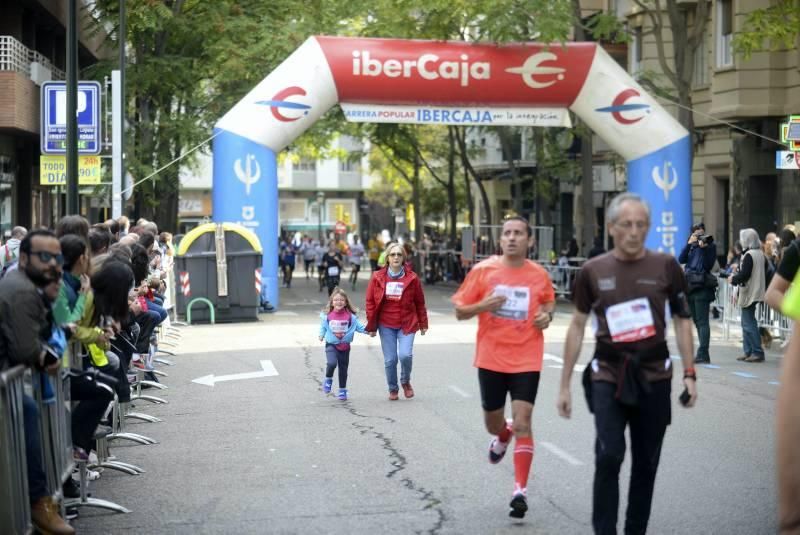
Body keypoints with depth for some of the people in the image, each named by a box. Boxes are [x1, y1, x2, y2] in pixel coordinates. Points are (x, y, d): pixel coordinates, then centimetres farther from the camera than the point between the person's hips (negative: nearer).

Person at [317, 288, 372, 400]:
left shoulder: (350, 316, -6)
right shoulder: (327, 315, -6)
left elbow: (358, 326, 1)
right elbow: (323, 327, 6)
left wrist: (367, 330, -12)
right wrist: (321, 335, -9)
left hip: (344, 346, 2)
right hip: (331, 344, -2)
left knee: (343, 368, 10)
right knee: (332, 363, -25)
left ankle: (342, 391, 26)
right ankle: (328, 380, 6)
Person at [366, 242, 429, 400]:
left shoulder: (412, 278, -3)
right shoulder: (377, 278, -2)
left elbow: (420, 302, 5)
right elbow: (370, 302, 3)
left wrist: (423, 324, 8)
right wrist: (371, 326, 3)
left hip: (407, 324, -1)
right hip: (386, 325, 1)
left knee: (405, 355, -15)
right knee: (390, 360, 2)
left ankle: (406, 381, 15)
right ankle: (393, 389, 23)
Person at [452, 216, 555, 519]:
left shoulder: (539, 275, -1)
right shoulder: (483, 271, -4)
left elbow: (549, 301, 20)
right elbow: (460, 312, 0)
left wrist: (547, 315, -3)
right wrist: (483, 305, -20)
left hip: (526, 360, -1)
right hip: (491, 359, 1)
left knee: (522, 423, -12)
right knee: (492, 423, 15)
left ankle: (520, 490, -7)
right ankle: (502, 437, 53)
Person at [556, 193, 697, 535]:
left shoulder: (666, 267, -1)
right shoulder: (593, 271, 0)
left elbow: (682, 321, 7)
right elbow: (577, 326, 7)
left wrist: (689, 373, 0)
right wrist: (564, 384, 7)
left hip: (654, 376, 1)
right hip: (608, 375, -1)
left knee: (646, 463, 8)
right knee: (609, 455, -16)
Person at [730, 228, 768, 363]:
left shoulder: (749, 255, -16)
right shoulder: (761, 254, 11)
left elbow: (744, 274, -21)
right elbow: (764, 273, 17)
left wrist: (733, 279, -3)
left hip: (749, 293, -9)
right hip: (757, 291, 9)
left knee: (749, 323, -6)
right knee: (747, 322, 15)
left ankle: (757, 352, -7)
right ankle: (748, 351, 17)